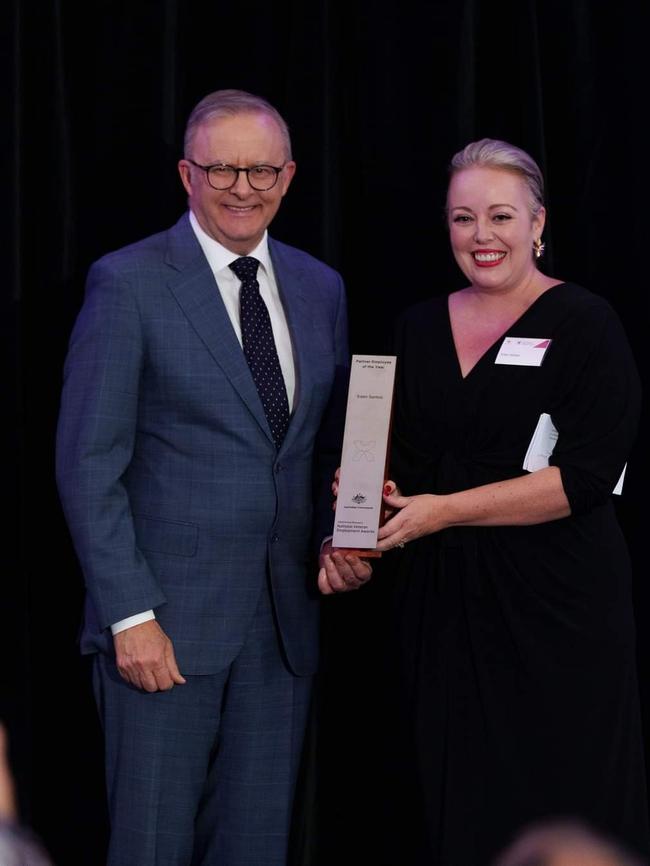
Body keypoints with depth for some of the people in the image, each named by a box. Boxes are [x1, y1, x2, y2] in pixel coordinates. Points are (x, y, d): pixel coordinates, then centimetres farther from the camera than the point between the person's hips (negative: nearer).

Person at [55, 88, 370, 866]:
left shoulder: (320, 289, 11)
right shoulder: (128, 283, -6)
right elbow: (88, 464, -9)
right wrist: (130, 615, -14)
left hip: (283, 622, 5)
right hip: (166, 619, -5)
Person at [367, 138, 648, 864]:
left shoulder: (585, 325, -5)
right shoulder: (419, 327, 11)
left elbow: (586, 475, -14)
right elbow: (395, 461, 18)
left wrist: (446, 510, -17)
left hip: (553, 607, -4)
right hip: (440, 603, 5)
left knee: (557, 805, 0)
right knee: (456, 802, 6)